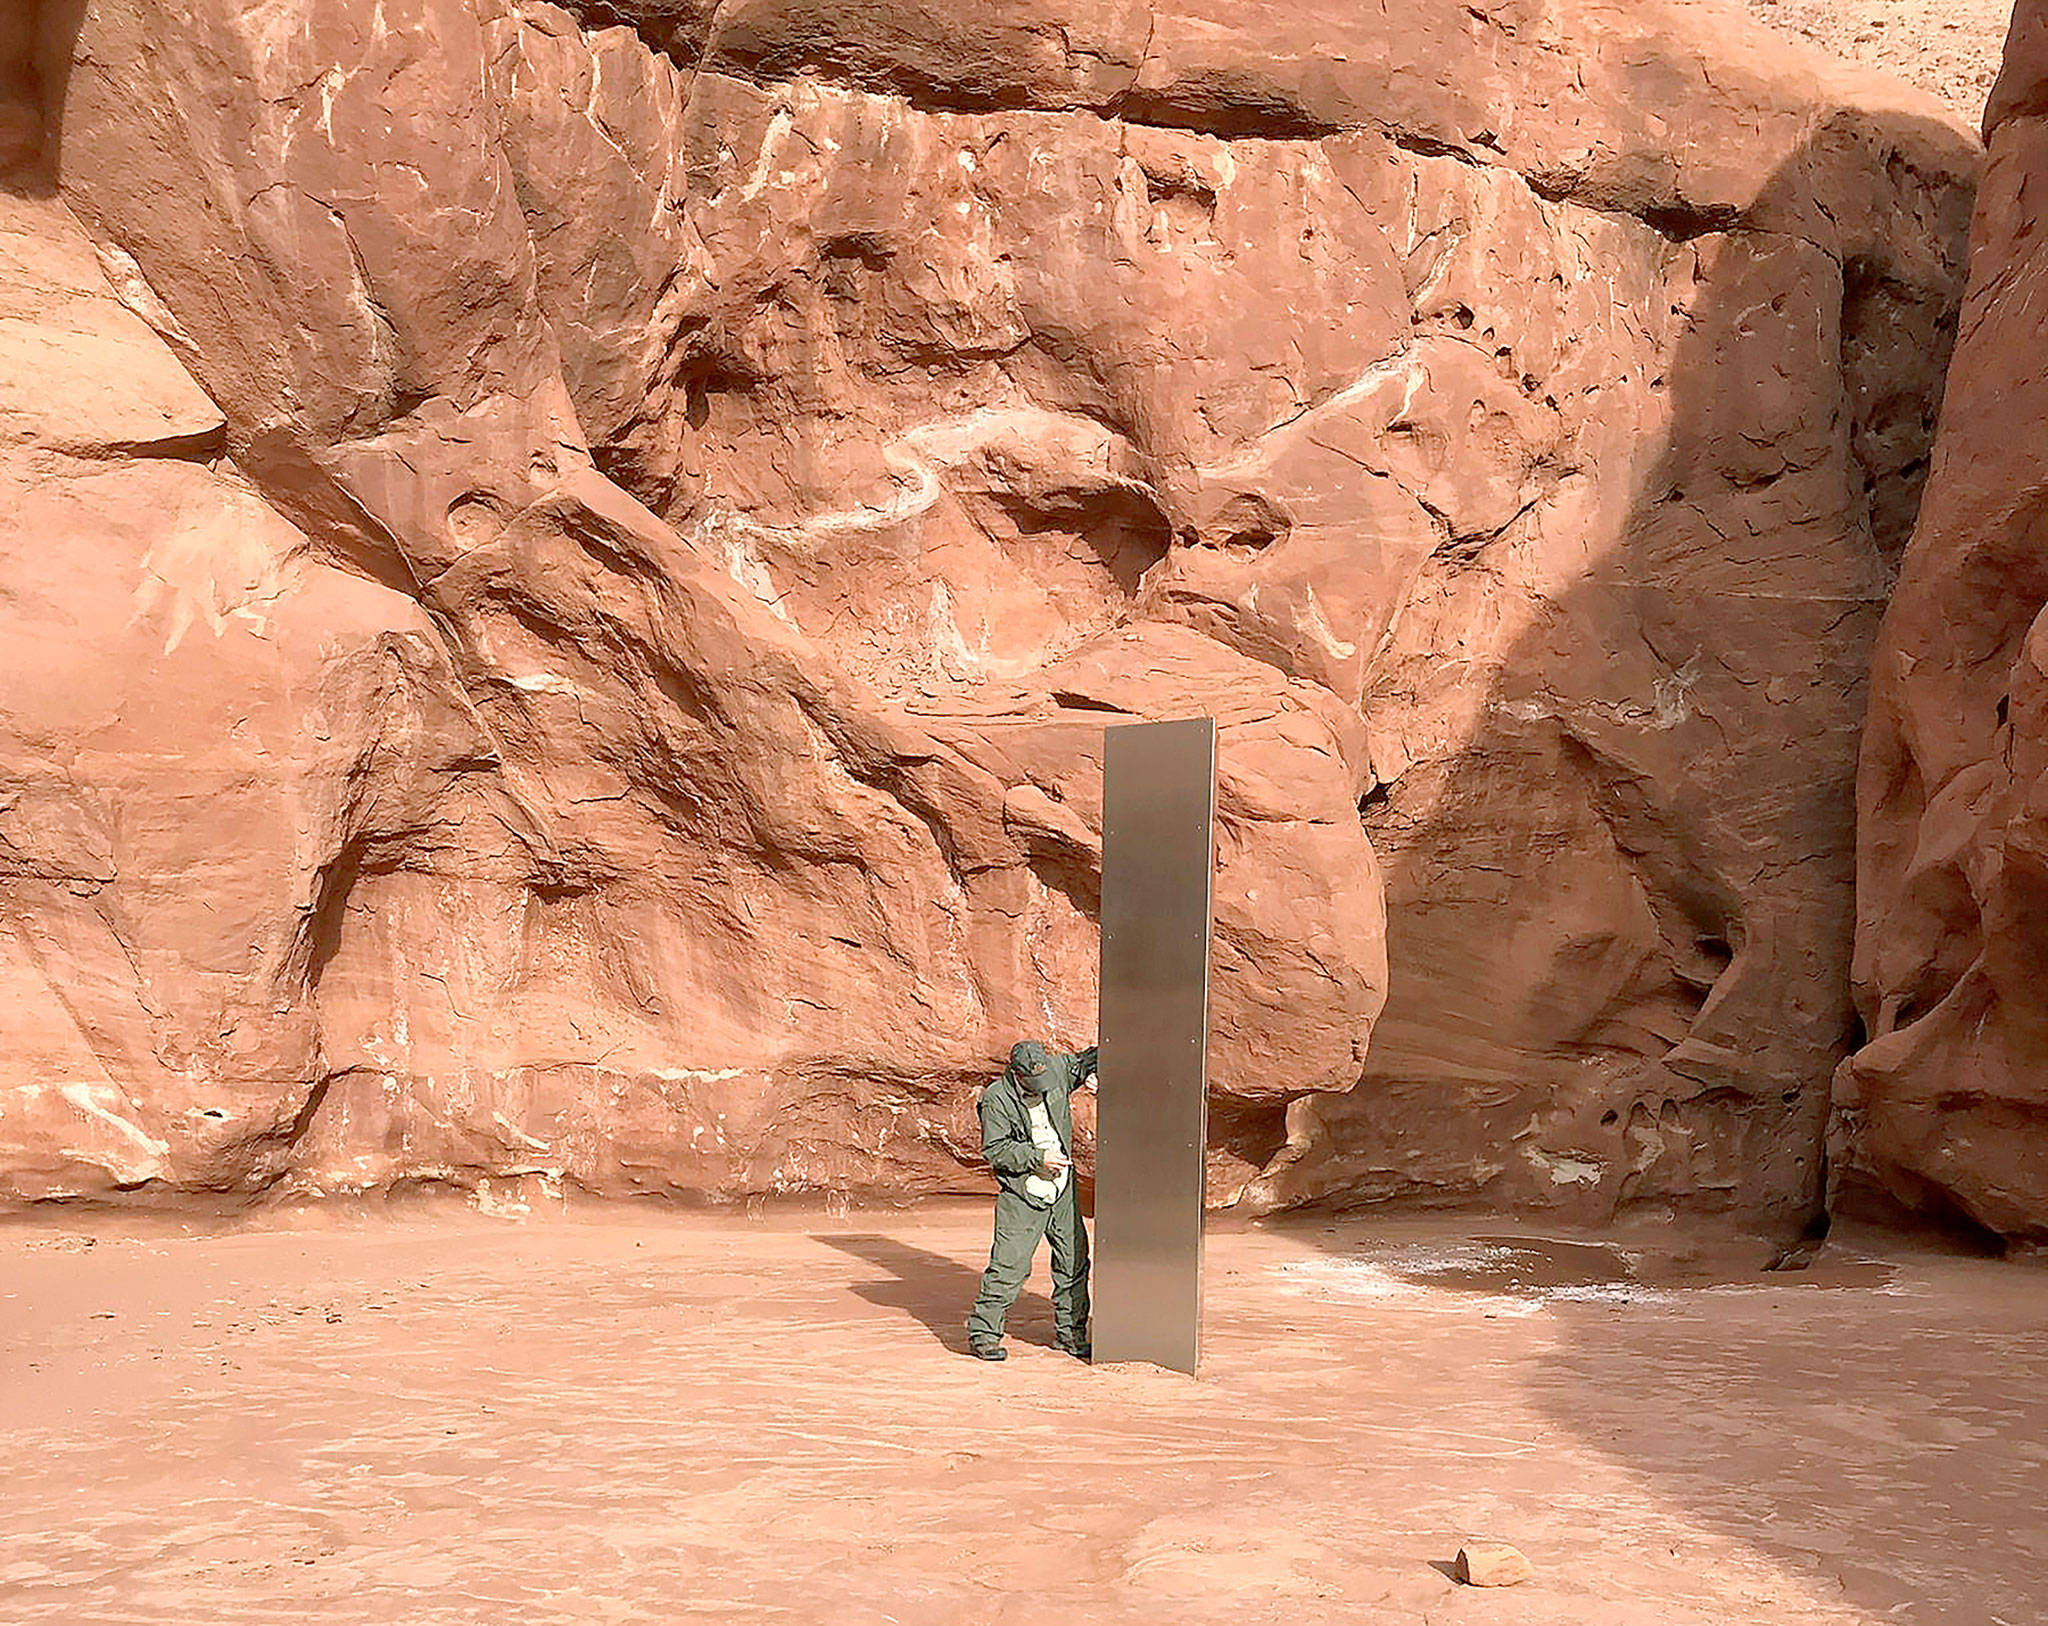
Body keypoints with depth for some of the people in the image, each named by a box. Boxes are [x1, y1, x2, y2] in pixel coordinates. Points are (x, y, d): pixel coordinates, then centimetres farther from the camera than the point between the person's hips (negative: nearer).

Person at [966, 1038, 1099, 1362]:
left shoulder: (1057, 1069, 0)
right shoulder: (996, 1099, -14)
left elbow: (1086, 1061, 17)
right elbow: (995, 1150, -15)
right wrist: (1037, 1157, -20)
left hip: (1062, 1190, 5)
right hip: (1021, 1196, -5)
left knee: (1074, 1261, 9)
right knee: (1009, 1266, -7)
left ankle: (1070, 1331, 22)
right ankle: (983, 1332, 5)